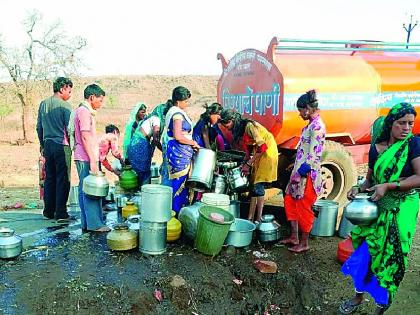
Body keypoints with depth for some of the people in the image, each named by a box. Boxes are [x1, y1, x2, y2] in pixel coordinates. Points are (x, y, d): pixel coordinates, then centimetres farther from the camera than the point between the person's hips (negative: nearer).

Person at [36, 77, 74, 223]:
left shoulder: (43, 104, 9)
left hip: (48, 145, 7)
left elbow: (39, 127, 13)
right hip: (62, 146, -6)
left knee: (49, 179, 13)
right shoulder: (65, 106, -10)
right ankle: (61, 214, 2)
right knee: (63, 180, -1)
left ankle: (48, 212, 19)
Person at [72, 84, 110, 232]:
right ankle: (94, 224, -2)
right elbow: (85, 137, -18)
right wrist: (92, 160, -19)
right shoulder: (84, 111, -12)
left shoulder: (84, 111, 19)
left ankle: (86, 223, 18)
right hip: (87, 158, -10)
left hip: (85, 158, 10)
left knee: (85, 191, 11)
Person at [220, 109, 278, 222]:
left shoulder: (249, 126, -21)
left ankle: (259, 219, -9)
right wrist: (245, 164, 1)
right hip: (258, 155, 9)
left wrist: (248, 164, -19)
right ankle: (250, 218, 7)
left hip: (267, 153, -9)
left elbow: (262, 147, -24)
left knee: (258, 186, -12)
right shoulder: (240, 129, 6)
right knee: (253, 185, 4)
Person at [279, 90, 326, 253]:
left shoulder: (317, 126, -17)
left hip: (307, 175, -10)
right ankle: (294, 237, 27)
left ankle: (304, 243, 15)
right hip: (300, 172, 10)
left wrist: (300, 173, -23)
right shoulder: (311, 125, 13)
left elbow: (314, 154, -22)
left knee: (304, 208, 0)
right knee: (290, 200, 16)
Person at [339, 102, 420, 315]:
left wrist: (388, 186, -22)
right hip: (376, 208, 4)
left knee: (390, 257, 4)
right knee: (365, 252, 7)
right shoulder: (376, 148, 3)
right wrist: (358, 189, -9)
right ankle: (359, 296, 27)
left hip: (401, 211, -3)